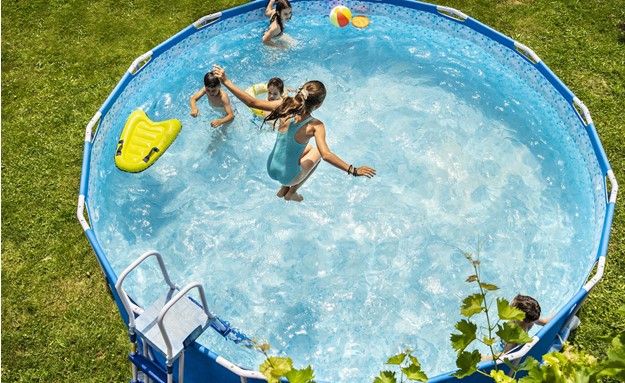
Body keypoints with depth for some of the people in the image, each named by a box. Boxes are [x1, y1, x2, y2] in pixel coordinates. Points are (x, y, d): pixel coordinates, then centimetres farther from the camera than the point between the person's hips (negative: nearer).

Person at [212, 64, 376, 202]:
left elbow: (252, 102, -17)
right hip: (288, 176, -4)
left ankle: (283, 190, 38)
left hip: (271, 168, 5)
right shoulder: (315, 126, -25)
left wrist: (225, 81, -12)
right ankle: (291, 193, 32)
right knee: (316, 153, 24)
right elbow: (326, 155, -35)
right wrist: (353, 170, -31)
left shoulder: (285, 106, -15)